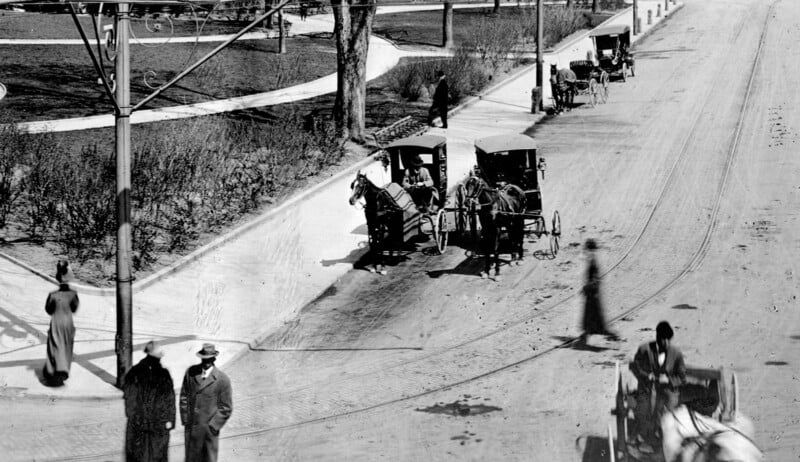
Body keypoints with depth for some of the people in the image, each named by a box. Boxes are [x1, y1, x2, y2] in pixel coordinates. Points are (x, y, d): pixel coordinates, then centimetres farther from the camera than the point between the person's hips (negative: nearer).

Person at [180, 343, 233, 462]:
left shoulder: (222, 380, -10)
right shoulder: (191, 372, -1)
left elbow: (226, 408, -4)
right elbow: (184, 396, 8)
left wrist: (213, 426, -8)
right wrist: (185, 420, 3)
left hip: (210, 428, -2)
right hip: (191, 427, 2)